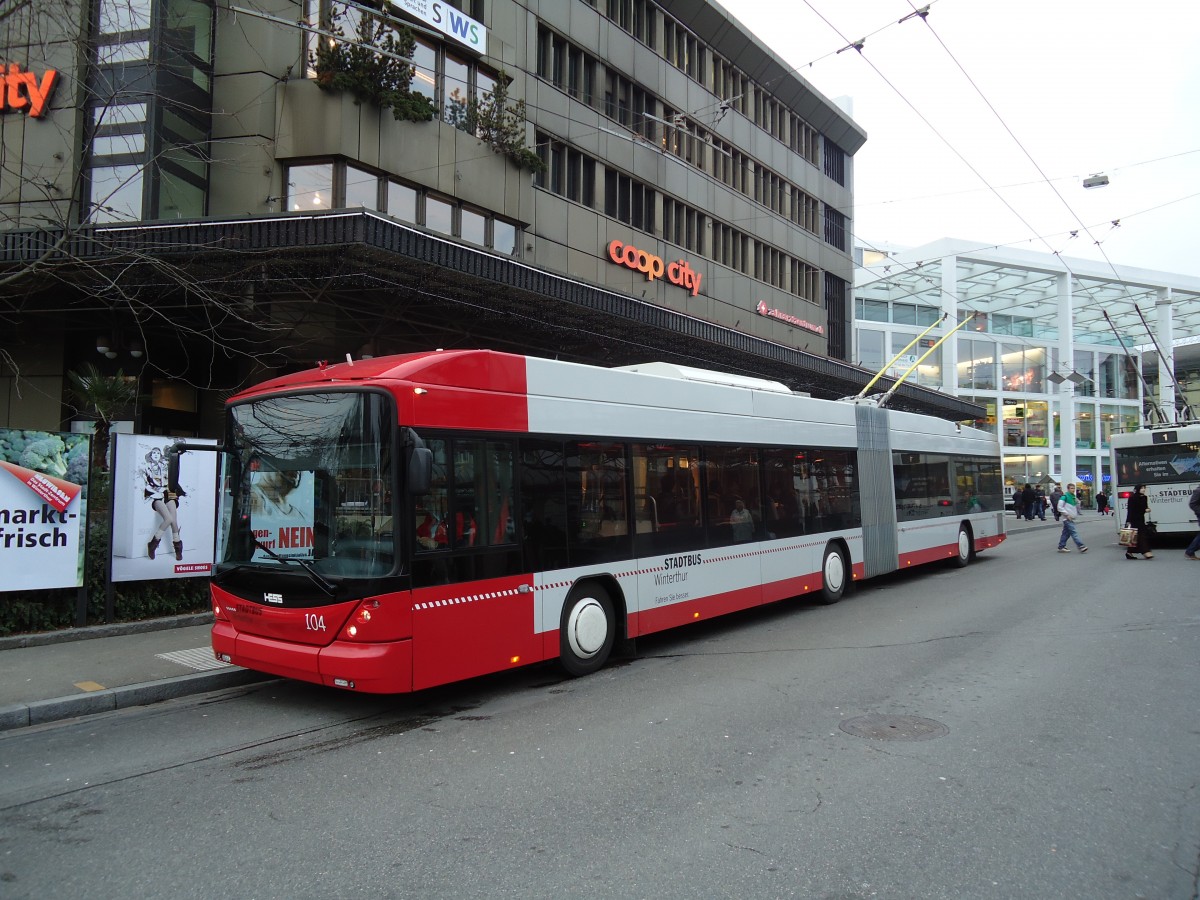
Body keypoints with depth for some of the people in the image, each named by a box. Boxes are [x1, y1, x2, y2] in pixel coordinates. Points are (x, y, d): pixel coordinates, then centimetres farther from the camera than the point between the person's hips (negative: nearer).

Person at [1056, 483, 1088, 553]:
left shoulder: (1073, 497, 15)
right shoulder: (1065, 496, -10)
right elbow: (1060, 507, -16)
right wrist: (1066, 515, -16)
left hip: (1071, 518, 9)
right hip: (1067, 519, -8)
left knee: (1066, 533, 10)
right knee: (1074, 532, -13)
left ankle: (1061, 547, 15)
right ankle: (1081, 546, -18)